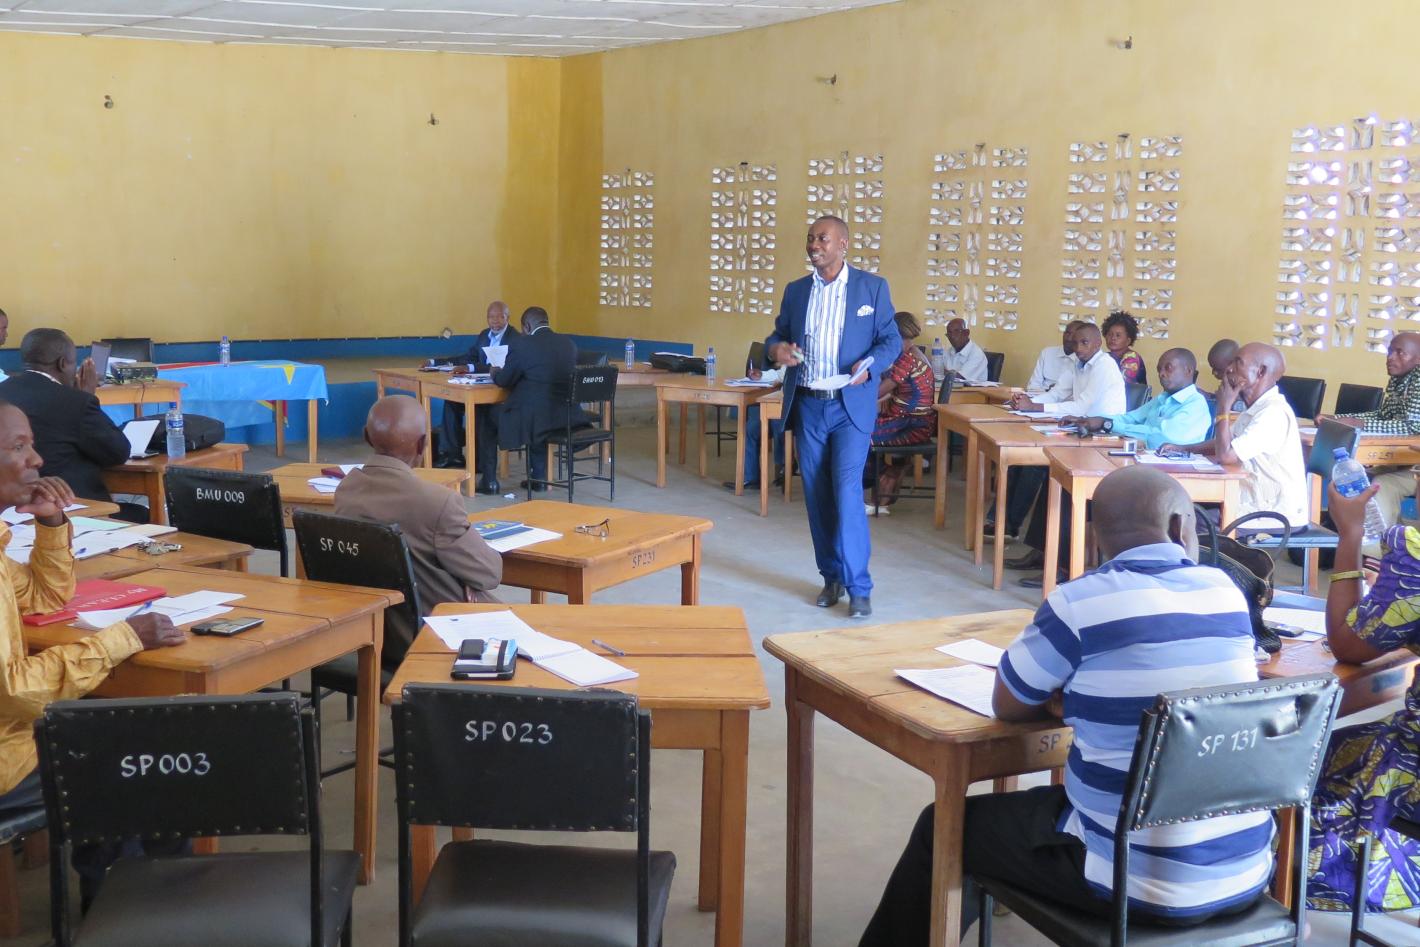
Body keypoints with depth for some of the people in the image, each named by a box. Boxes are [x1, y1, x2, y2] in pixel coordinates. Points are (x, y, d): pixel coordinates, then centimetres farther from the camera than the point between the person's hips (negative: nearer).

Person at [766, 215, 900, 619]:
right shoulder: (796, 291, 10)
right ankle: (831, 578, 20)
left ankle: (858, 586, -5)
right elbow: (777, 335, 15)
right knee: (817, 496, 8)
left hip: (850, 407, -4)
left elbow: (891, 340, 1)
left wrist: (869, 365, -19)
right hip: (807, 406, 4)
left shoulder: (872, 287, 0)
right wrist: (776, 348, -9)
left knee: (847, 491, -13)